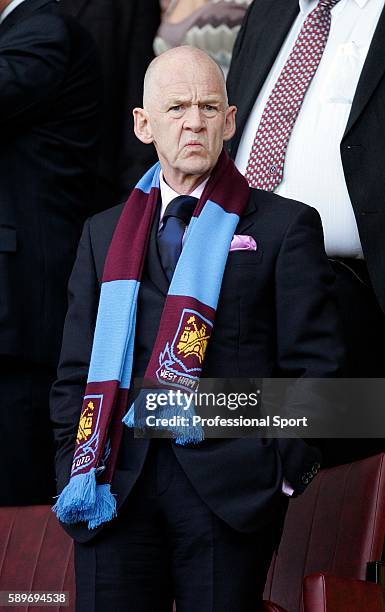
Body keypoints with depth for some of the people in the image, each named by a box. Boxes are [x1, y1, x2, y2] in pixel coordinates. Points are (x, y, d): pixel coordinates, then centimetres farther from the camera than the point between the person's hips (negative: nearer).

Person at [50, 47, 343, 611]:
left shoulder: (286, 226, 6)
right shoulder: (104, 235, 16)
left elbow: (315, 365, 2)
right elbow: (75, 372, 15)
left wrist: (284, 468, -8)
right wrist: (77, 470, 2)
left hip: (229, 491, -2)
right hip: (115, 493, 3)